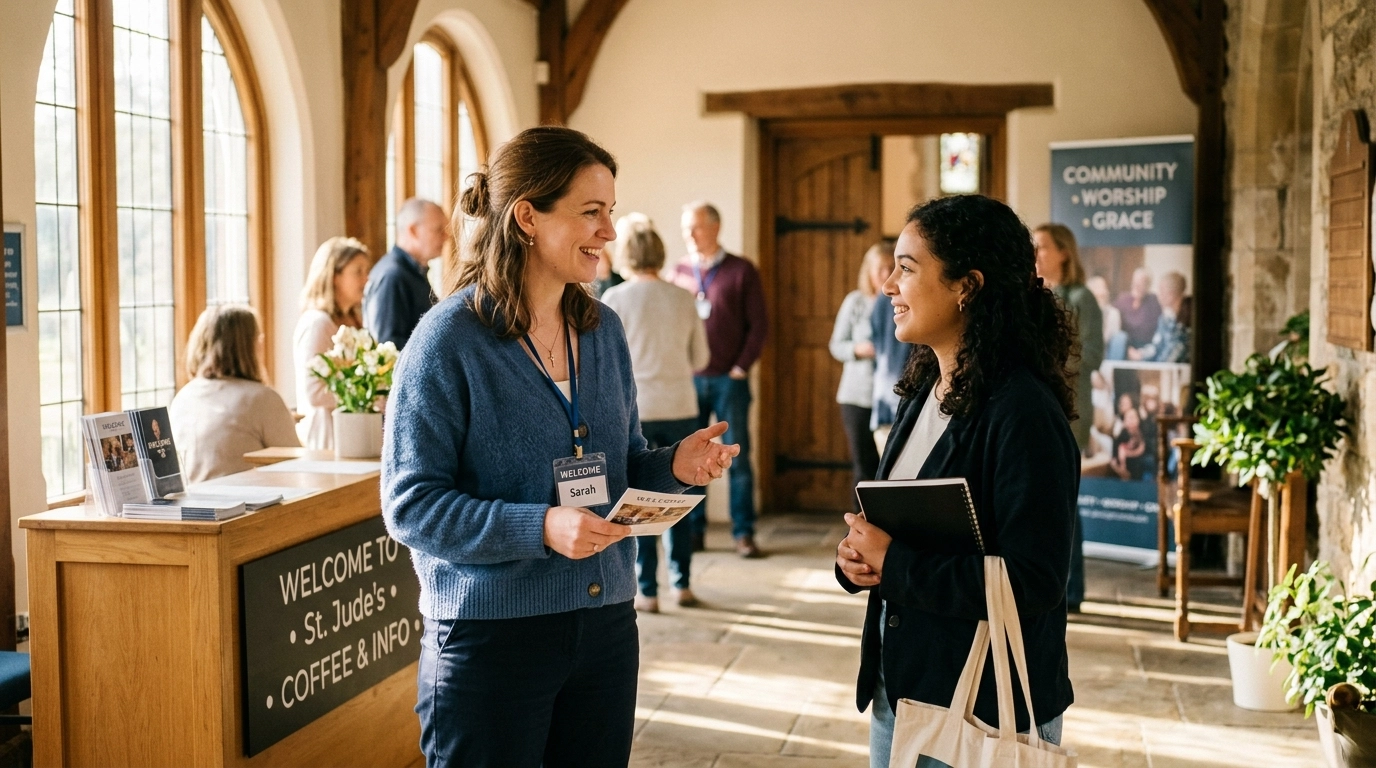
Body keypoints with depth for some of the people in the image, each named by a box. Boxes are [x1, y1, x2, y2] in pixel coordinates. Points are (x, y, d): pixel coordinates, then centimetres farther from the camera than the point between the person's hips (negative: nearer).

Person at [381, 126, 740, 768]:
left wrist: (674, 465, -6)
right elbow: (410, 505, -15)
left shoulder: (604, 330, 7)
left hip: (605, 625, 6)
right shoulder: (449, 340, -12)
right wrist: (540, 528, -26)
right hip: (491, 636, -6)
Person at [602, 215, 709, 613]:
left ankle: (647, 591, 8)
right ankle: (683, 584, 19)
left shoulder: (615, 298, -8)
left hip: (635, 411, -3)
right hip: (680, 410, 3)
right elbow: (700, 358, 7)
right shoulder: (683, 298, 0)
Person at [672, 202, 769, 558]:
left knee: (737, 458, 1)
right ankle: (693, 530, 12)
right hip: (689, 379, 3)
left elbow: (759, 324, 0)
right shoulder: (680, 271, 9)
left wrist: (742, 366, -7)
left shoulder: (741, 270, 2)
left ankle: (744, 533, 6)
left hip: (729, 379, -2)